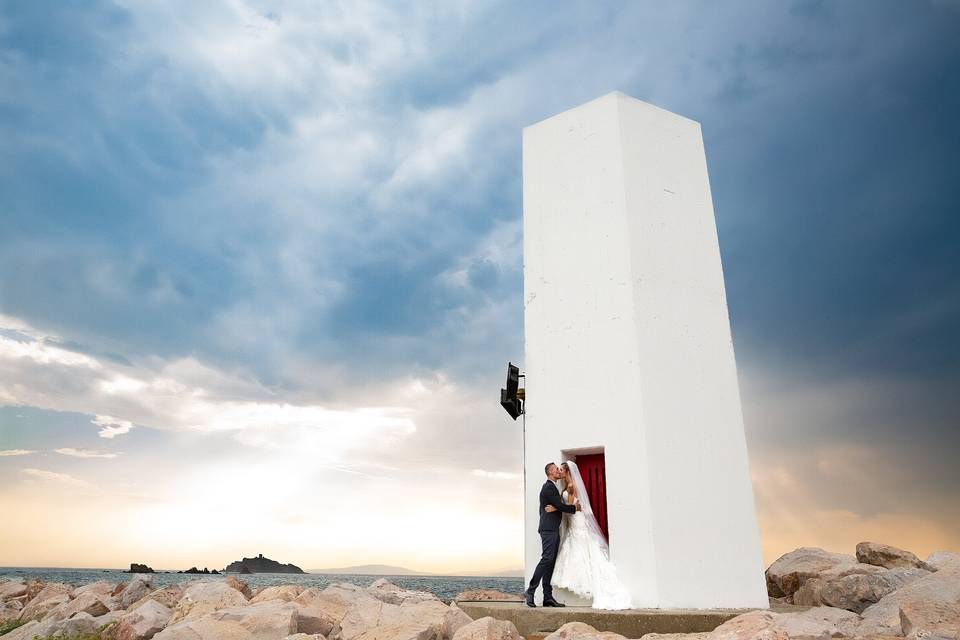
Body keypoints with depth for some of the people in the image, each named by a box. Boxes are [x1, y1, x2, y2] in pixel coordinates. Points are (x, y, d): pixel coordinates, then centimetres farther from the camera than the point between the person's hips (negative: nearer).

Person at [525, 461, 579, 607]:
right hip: (549, 529, -10)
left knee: (550, 562, 6)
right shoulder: (549, 487, -12)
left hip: (552, 529, 10)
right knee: (546, 559, -13)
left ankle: (548, 597, 6)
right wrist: (575, 507, -1)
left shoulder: (550, 487, 21)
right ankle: (531, 591, -8)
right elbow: (560, 506, -15)